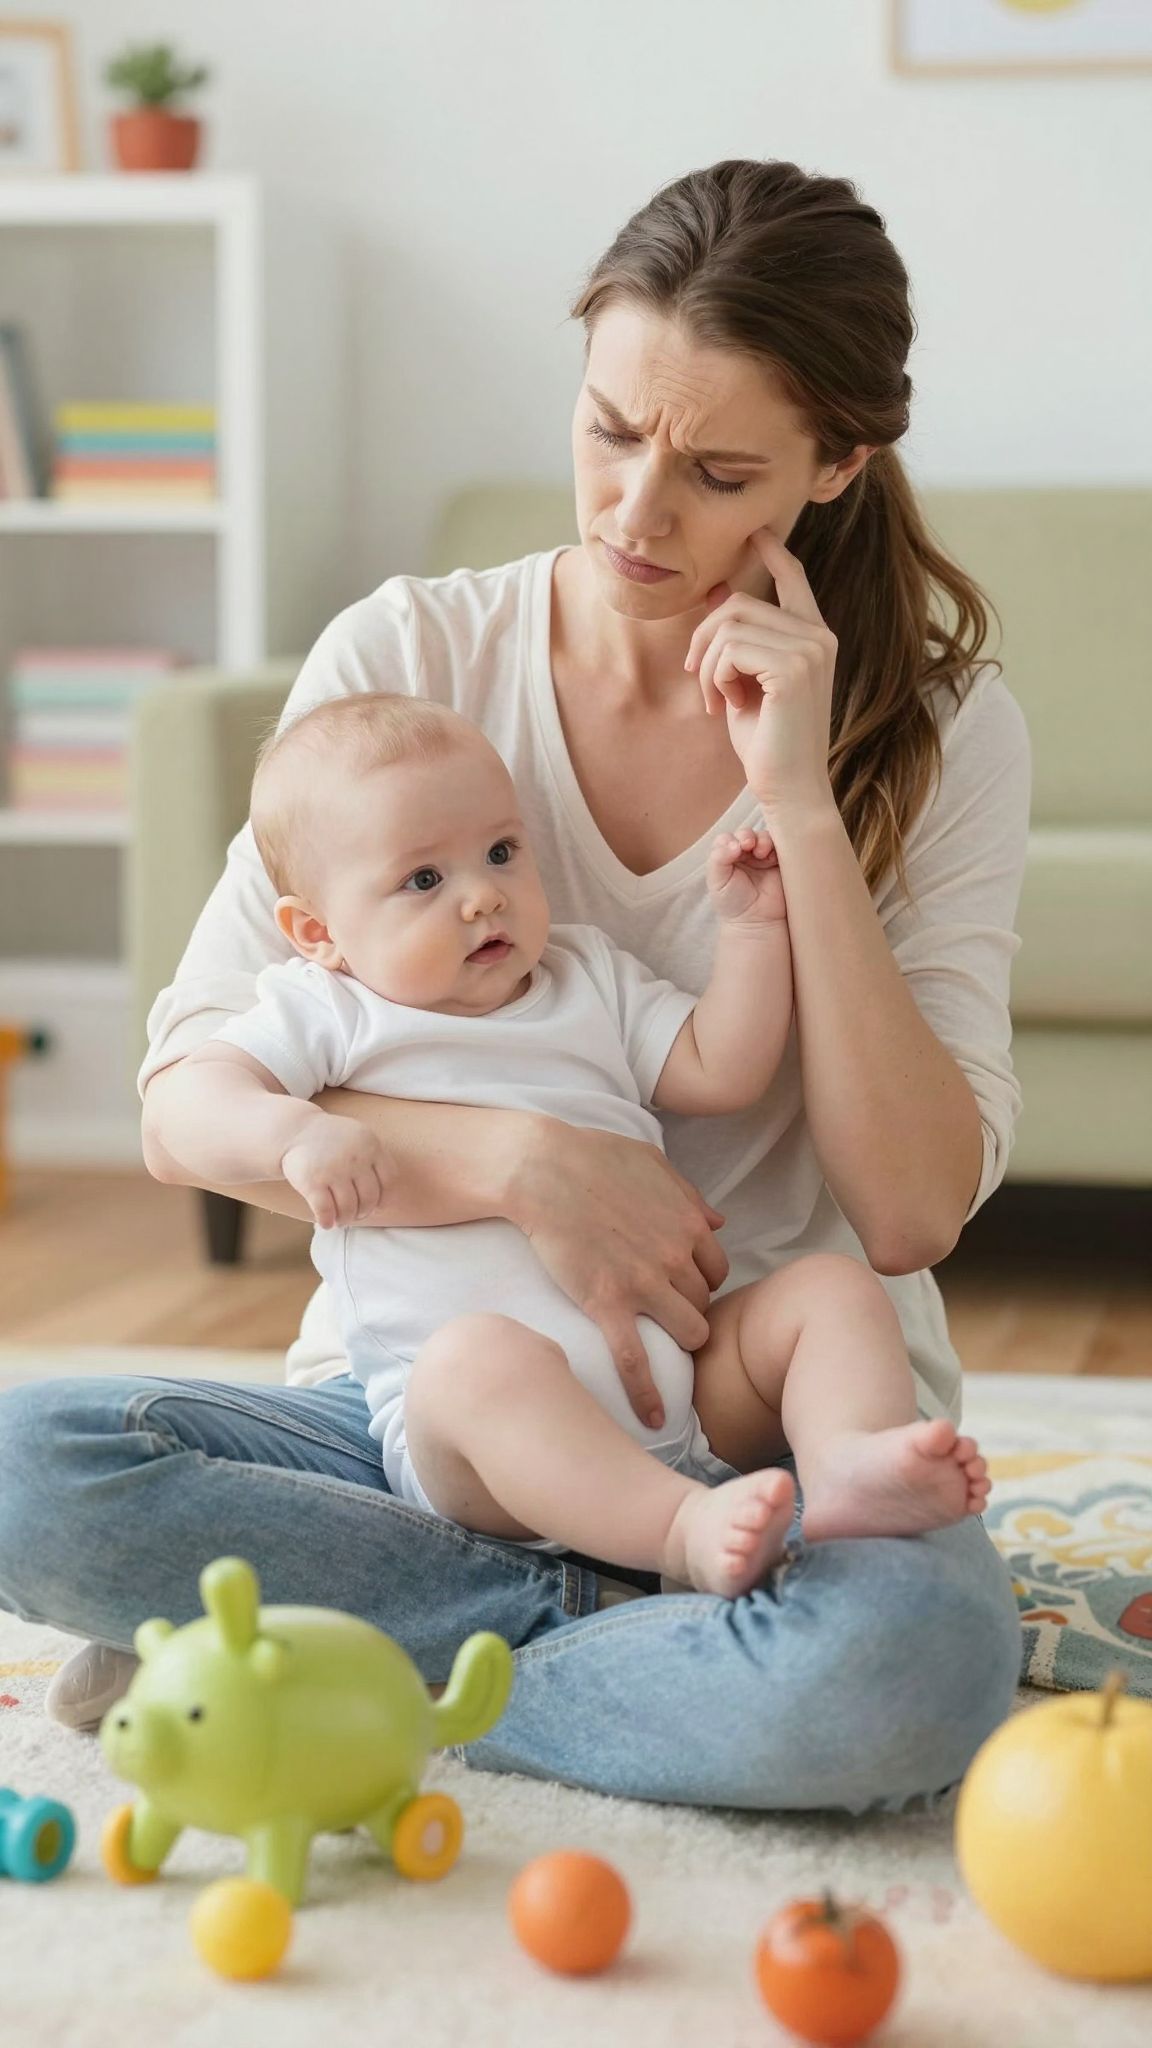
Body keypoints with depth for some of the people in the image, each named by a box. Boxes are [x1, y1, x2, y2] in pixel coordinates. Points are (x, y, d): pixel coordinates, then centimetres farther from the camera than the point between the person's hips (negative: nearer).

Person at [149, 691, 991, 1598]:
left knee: (835, 1288, -11)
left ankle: (851, 1463, -39)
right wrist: (295, 1130, -22)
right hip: (461, 1416, -5)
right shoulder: (328, 1012, 10)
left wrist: (751, 927, 10)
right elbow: (189, 1105, -2)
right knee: (478, 1356, -39)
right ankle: (687, 1530, -53)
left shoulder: (592, 979, 23)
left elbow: (721, 1073, 17)